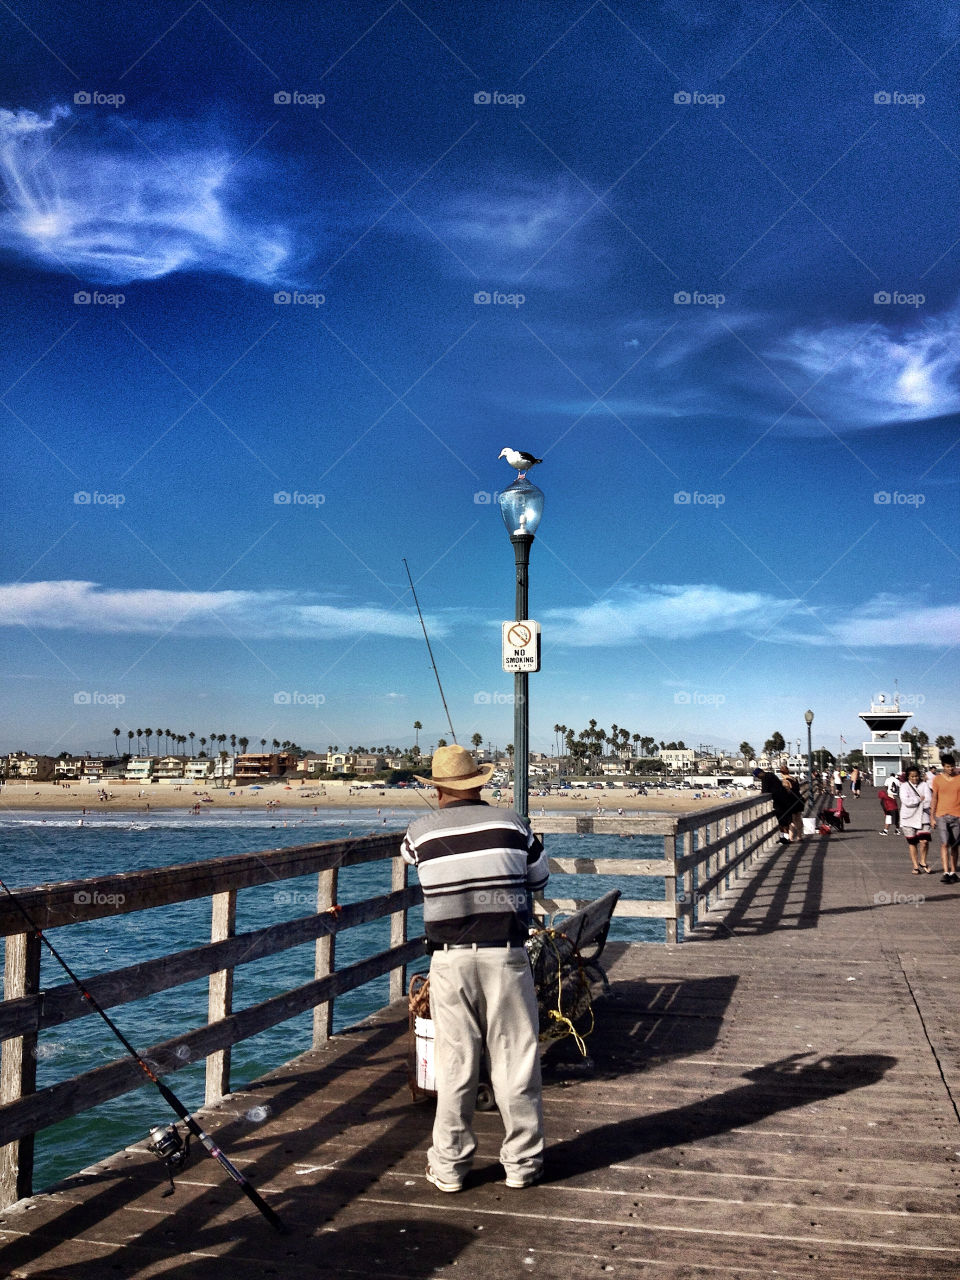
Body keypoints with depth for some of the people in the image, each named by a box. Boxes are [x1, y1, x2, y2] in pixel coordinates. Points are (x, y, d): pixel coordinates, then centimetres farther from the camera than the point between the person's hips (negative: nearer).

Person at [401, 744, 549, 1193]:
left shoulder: (420, 832, 0)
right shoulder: (511, 823, 0)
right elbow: (539, 879, 13)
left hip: (450, 958, 0)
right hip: (506, 955, 0)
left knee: (454, 1063, 8)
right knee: (515, 1059, 9)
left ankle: (449, 1165, 18)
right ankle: (522, 1161, 18)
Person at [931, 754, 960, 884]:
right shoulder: (937, 779, 2)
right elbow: (934, 799, 7)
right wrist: (932, 817, 4)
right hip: (941, 816, -1)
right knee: (944, 844, -10)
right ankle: (946, 873, -12)